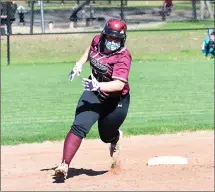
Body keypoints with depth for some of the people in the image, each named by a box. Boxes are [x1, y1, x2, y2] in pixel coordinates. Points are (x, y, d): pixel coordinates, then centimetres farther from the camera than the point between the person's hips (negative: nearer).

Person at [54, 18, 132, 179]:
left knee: (106, 136, 14)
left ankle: (116, 136, 53)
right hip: (94, 94, 4)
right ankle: (65, 165, -23)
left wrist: (98, 86, -52)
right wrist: (79, 65, 10)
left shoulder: (123, 57, -27)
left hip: (116, 100, -4)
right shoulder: (98, 41, -10)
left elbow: (119, 84, -39)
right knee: (79, 127, -18)